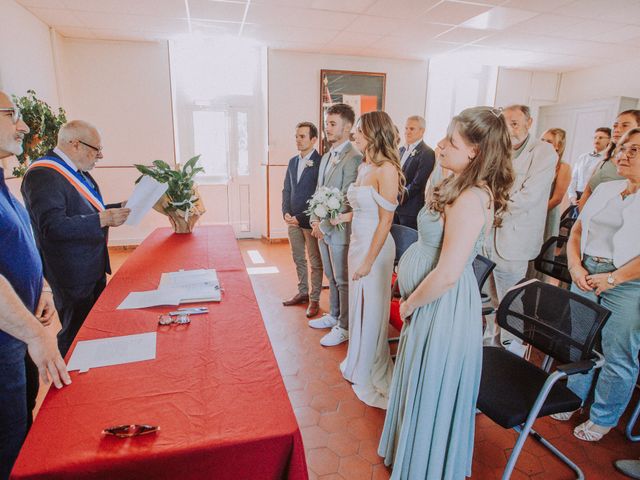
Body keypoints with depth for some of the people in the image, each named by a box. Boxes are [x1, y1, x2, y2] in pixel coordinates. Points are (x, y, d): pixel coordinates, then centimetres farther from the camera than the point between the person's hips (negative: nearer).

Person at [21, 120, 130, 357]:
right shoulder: (44, 175, -20)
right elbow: (53, 226, -29)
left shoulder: (77, 171, 10)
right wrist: (103, 219, -29)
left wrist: (118, 209, 7)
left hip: (94, 266, 10)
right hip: (73, 275, -10)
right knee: (76, 335, 4)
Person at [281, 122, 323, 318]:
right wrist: (286, 212, -2)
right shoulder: (293, 162, 10)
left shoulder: (321, 162, -12)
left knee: (315, 262, 6)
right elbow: (286, 190, 14)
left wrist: (301, 219, -15)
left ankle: (314, 299, 18)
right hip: (293, 219, 7)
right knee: (298, 259, 17)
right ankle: (302, 292, 33)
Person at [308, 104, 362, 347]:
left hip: (340, 230, -8)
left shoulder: (354, 158, -16)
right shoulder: (326, 157, 13)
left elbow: (346, 201, -20)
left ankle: (344, 327, 19)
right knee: (332, 278, 20)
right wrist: (315, 221, 6)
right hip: (323, 229, 8)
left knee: (343, 281, 5)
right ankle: (334, 315, 37)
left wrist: (325, 226, -15)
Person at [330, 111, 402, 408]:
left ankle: (371, 375, 30)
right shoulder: (363, 167, 8)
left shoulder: (386, 170, -17)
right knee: (358, 305, 19)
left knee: (372, 309, 8)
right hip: (357, 242, 8)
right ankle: (358, 363, 40)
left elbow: (386, 220, -18)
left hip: (375, 247, -8)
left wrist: (369, 261, -17)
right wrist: (343, 217, 5)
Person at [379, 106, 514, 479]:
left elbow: (447, 274, -29)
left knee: (432, 393, 12)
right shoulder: (465, 190, 5)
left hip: (443, 307, -10)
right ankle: (413, 449, 51)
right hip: (433, 302, 10)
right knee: (424, 387, 27)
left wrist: (409, 304, -13)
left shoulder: (469, 200, -26)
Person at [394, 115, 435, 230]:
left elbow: (417, 183, -17)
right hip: (395, 206, 7)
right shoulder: (402, 150, 14)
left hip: (410, 209, -7)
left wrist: (399, 198, -14)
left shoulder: (427, 153, -12)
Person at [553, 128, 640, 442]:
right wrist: (575, 266, -1)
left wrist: (613, 277, -18)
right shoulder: (604, 190, 12)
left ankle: (603, 418, 26)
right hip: (585, 275, 5)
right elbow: (577, 230, 12)